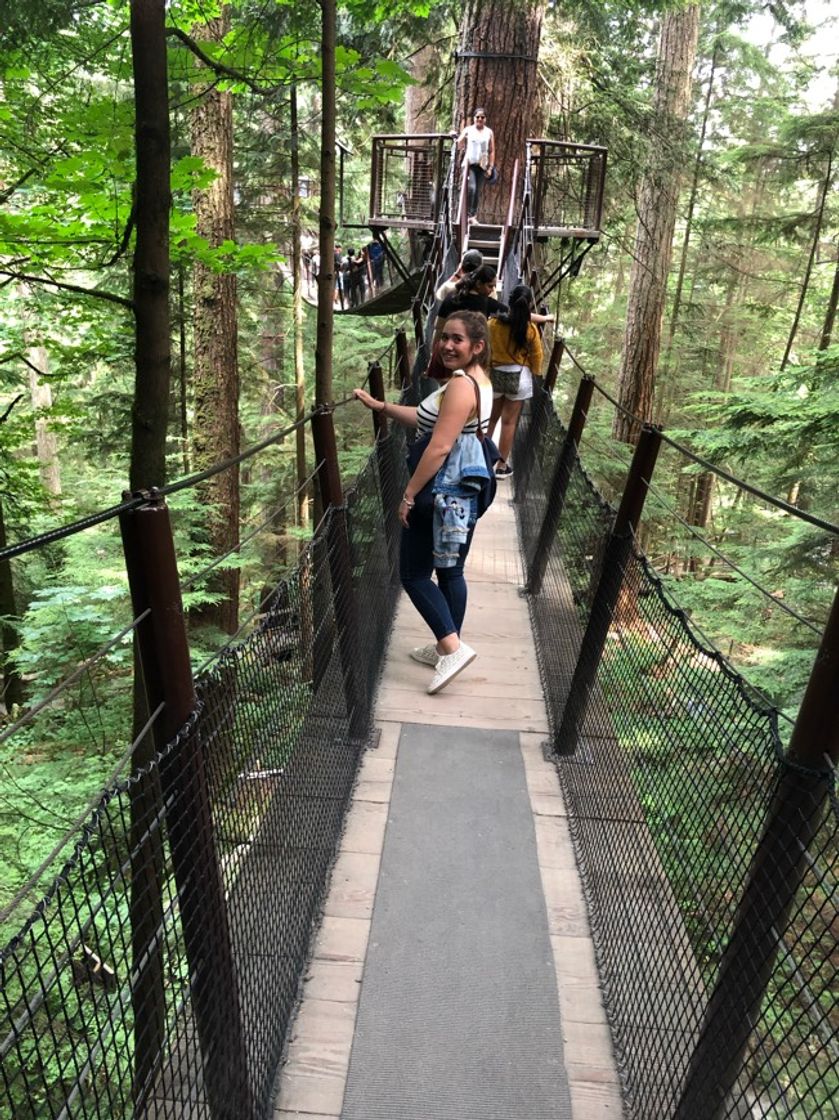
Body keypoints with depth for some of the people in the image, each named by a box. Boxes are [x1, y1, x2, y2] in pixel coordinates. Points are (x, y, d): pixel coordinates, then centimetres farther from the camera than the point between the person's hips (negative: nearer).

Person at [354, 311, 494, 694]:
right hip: (465, 494, 10)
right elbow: (429, 419, 19)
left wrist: (408, 494, -20)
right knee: (451, 572, 16)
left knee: (414, 573, 2)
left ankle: (453, 647, -2)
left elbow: (439, 447, -26)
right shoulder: (479, 380, 12)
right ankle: (446, 648, 27)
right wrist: (381, 406, 17)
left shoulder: (460, 384, -20)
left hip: (441, 494, -10)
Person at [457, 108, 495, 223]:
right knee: (471, 188, -19)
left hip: (482, 165, 2)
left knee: (477, 192, 3)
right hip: (469, 164, -2)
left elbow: (492, 151, 9)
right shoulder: (468, 130, 7)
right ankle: (467, 213, -11)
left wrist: (491, 167, 1)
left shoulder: (489, 132, 10)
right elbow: (458, 144, 0)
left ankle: (473, 215, 10)